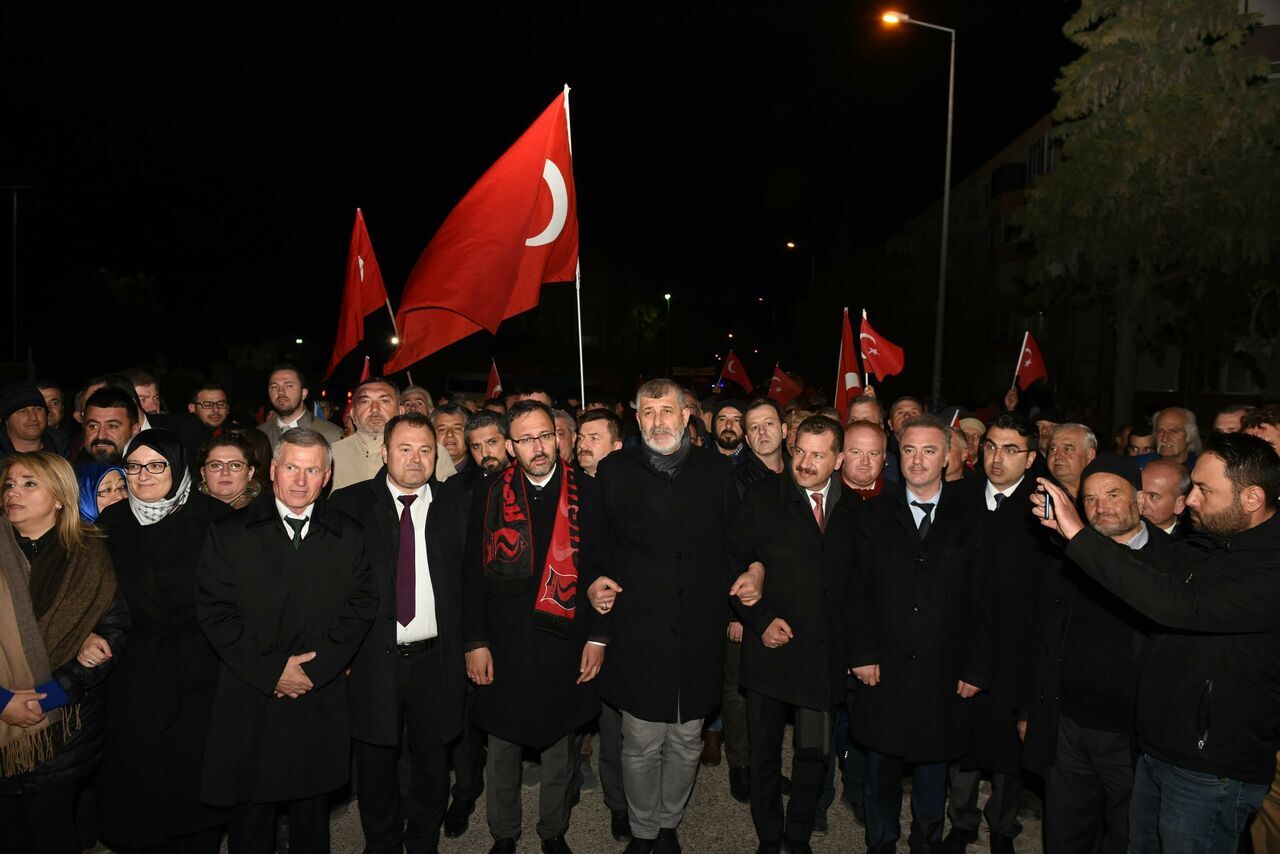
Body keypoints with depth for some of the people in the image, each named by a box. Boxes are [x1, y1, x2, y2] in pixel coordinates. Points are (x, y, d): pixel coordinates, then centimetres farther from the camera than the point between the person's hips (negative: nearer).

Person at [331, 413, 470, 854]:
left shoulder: (456, 501, 3)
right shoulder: (349, 503, 0)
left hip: (435, 658, 1)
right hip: (373, 658, 0)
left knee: (432, 764, 14)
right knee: (376, 765, 14)